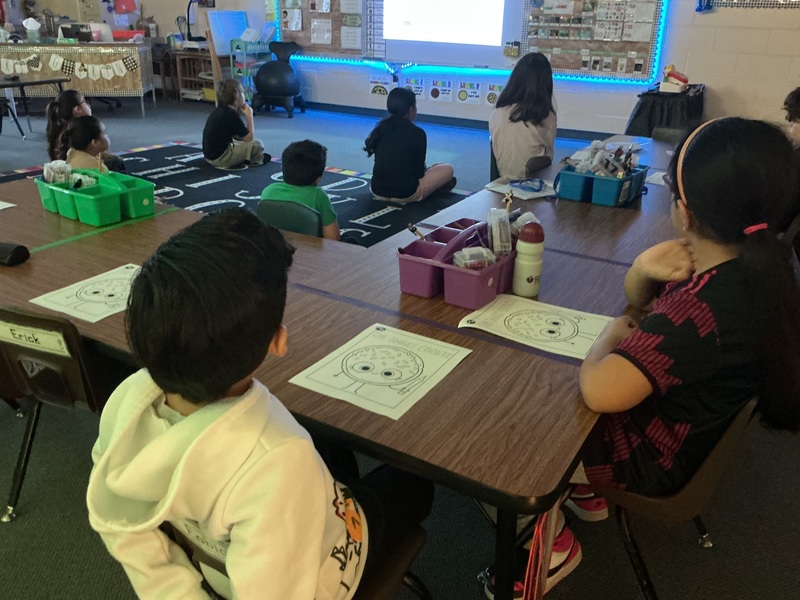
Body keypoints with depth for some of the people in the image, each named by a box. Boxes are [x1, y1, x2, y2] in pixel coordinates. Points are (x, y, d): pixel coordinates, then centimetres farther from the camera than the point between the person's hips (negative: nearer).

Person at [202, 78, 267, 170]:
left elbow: (236, 136, 18)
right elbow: (249, 138, -12)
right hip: (220, 158, -10)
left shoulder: (219, 111, 10)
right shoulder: (231, 114, -17)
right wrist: (249, 115, -4)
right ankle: (258, 160, 17)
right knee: (257, 144, -9)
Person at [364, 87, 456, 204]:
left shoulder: (381, 128, 7)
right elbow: (419, 171, -2)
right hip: (405, 194, -6)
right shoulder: (417, 133, -8)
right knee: (447, 169, 16)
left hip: (377, 190, 6)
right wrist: (424, 169, 24)